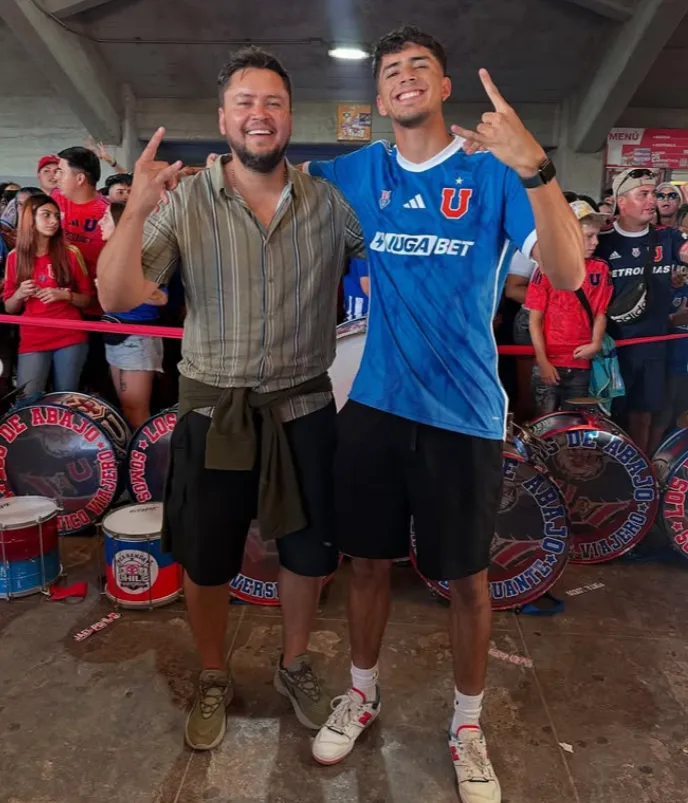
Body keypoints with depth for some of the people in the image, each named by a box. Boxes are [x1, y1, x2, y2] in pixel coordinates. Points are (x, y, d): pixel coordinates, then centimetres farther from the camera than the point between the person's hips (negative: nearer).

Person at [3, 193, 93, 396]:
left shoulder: (70, 253, 0)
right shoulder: (15, 257, 4)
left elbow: (87, 299, 5)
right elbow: (9, 308, 9)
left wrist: (66, 295, -13)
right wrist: (20, 294, -11)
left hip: (71, 339, -1)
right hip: (32, 342, 1)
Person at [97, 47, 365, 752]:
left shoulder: (329, 202, 0)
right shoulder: (185, 201, -5)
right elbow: (117, 297, -11)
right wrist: (135, 209, -24)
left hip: (303, 406, 2)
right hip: (214, 408, -1)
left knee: (310, 551, 15)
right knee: (206, 560, 13)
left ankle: (294, 665, 43)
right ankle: (212, 678, 40)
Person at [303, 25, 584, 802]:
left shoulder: (493, 170, -5)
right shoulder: (360, 171, 5)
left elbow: (567, 275, -18)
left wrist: (535, 167, -31)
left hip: (463, 412, -2)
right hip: (374, 404, 3)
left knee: (466, 577, 10)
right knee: (368, 560, 15)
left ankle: (467, 725, 34)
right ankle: (362, 693, 40)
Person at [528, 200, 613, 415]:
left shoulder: (601, 270, 5)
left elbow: (601, 313, 8)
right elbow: (535, 320, -4)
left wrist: (595, 344, -9)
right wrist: (543, 361, -9)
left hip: (581, 365, 3)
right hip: (549, 365, -3)